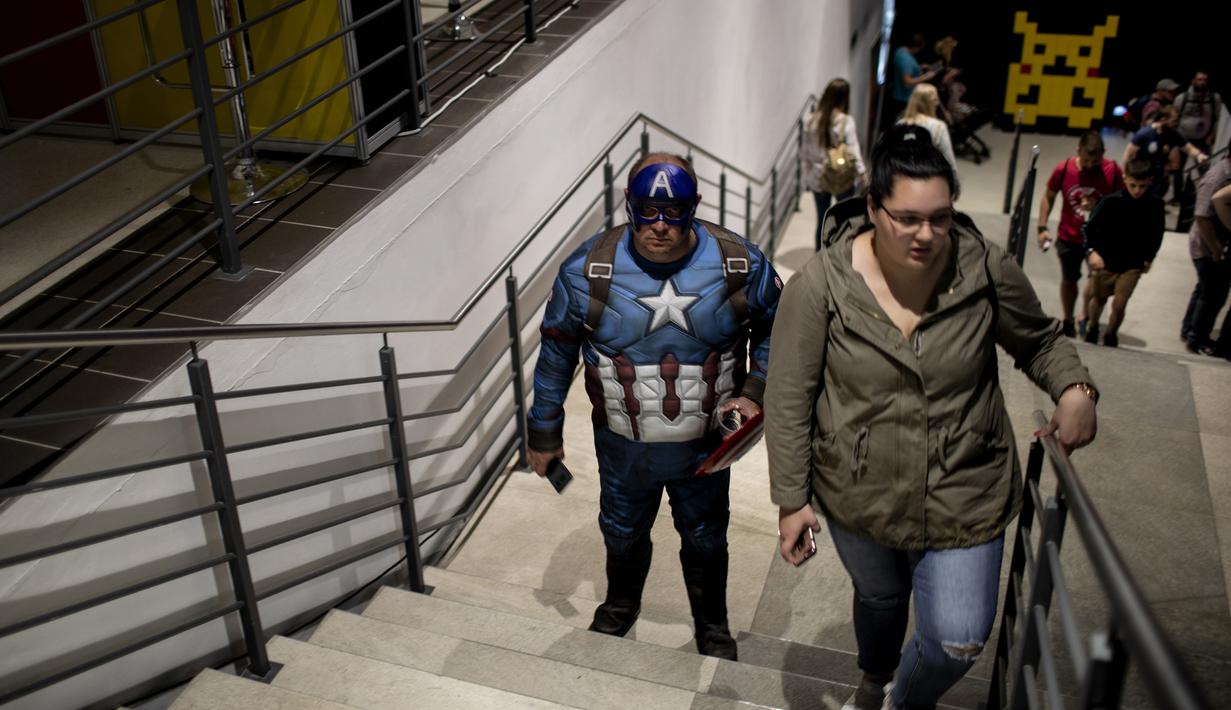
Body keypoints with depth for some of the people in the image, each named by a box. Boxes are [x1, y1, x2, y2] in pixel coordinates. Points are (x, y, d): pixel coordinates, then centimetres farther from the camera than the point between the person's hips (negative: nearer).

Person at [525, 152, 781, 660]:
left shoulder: (742, 266, -19)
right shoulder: (588, 271, -20)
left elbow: (775, 331, -1)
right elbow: (556, 353, -6)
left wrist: (756, 392, -17)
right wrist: (544, 431, 1)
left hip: (706, 445, 0)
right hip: (623, 446, 0)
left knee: (705, 540, 23)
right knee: (622, 533, 26)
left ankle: (712, 625, 52)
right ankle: (621, 605, 59)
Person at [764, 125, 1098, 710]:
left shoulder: (987, 269, -15)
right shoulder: (821, 284, -19)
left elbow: (1039, 341, 4)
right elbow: (789, 399, -12)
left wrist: (1074, 388, -17)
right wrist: (792, 500, -9)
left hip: (963, 495, 0)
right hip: (859, 496, 0)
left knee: (960, 639, 0)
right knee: (878, 595, 27)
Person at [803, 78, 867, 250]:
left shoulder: (812, 120, -6)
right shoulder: (846, 121, -17)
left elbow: (806, 149, 1)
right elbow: (853, 150, -15)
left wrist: (807, 171, 13)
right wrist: (862, 172, -4)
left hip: (819, 177, 3)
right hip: (843, 178, -3)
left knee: (822, 220, 14)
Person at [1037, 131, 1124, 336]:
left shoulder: (1113, 171, -15)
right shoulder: (1064, 169, -14)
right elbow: (1048, 197, 0)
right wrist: (1042, 227, -5)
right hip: (1069, 237, 1)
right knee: (1069, 279, 17)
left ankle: (1087, 317, 30)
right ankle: (1067, 321, 36)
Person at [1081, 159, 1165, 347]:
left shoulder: (1155, 205, -11)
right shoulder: (1110, 201, -17)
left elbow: (1156, 234, 5)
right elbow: (1089, 227, -11)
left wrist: (1149, 257, 8)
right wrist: (1091, 251, -24)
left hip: (1133, 264, 0)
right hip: (1105, 261, 0)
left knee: (1119, 304, -7)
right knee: (1098, 298, 18)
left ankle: (1110, 336, 20)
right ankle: (1092, 329, 46)